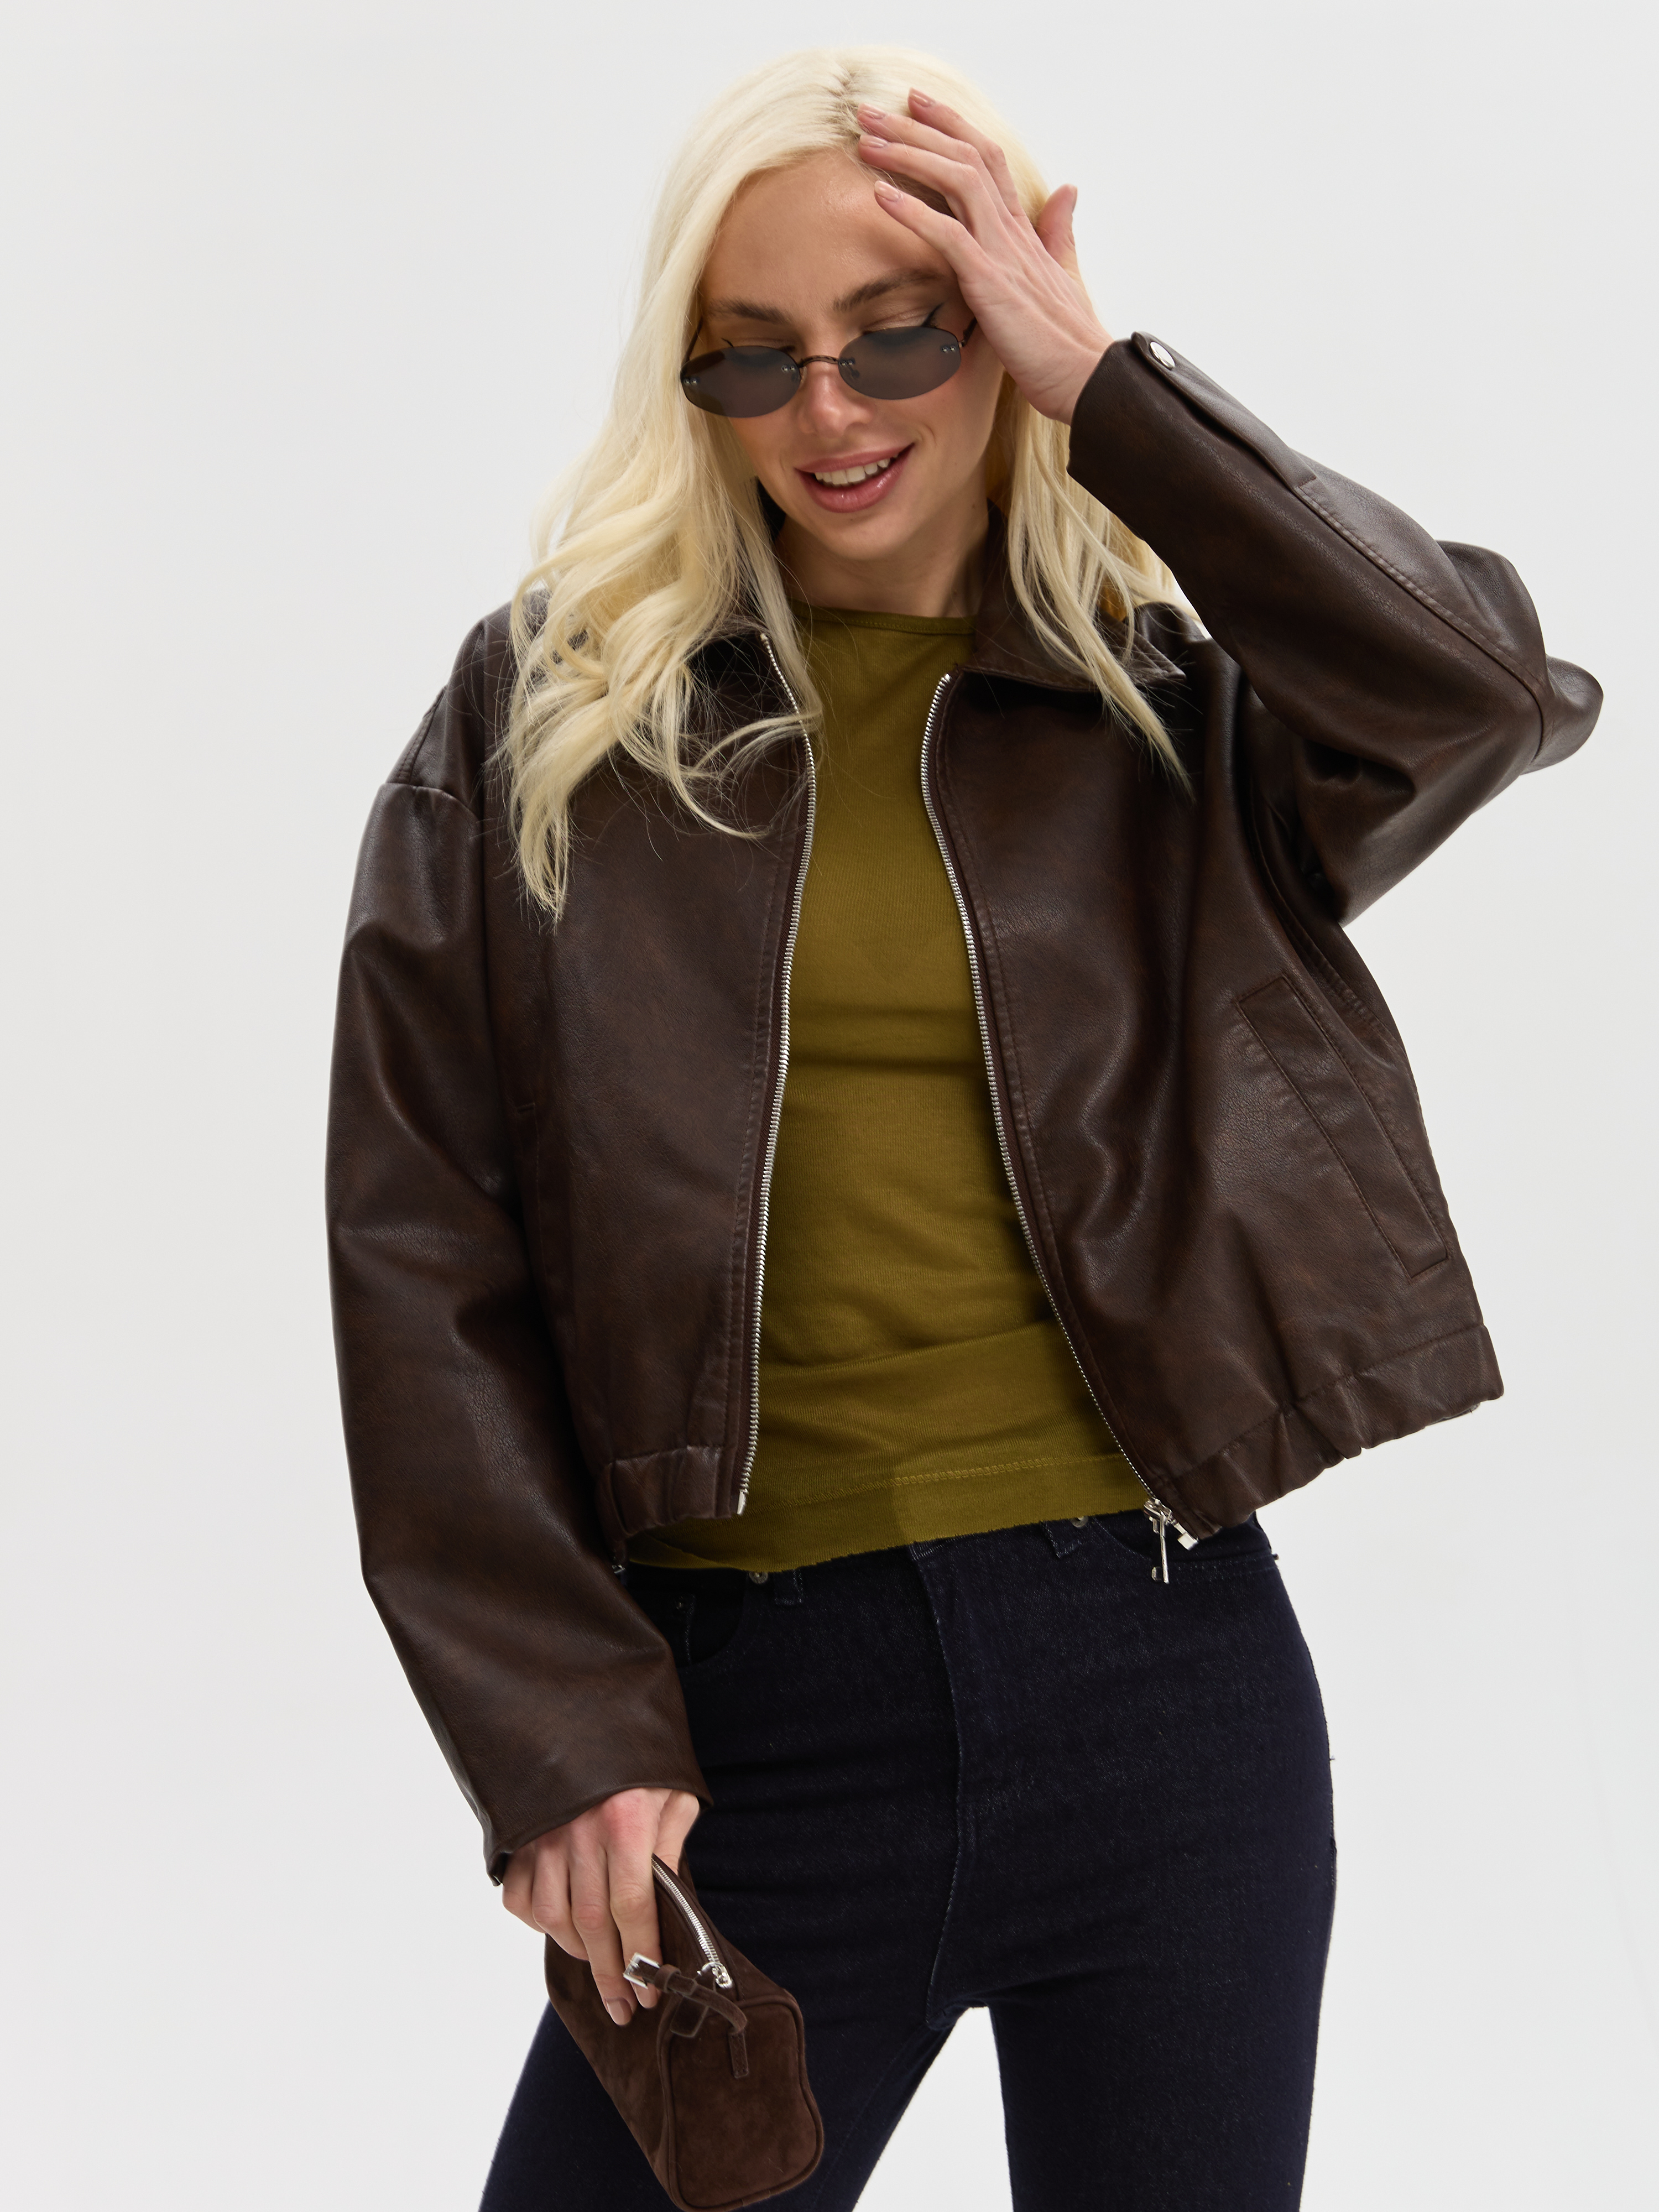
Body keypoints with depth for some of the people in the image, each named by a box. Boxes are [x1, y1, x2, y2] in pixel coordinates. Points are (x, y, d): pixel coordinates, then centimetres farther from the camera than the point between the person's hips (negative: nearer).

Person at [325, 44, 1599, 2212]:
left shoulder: (1181, 704, 5)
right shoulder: (546, 715, 4)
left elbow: (1497, 693, -17)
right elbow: (422, 1257, 1)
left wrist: (1098, 380, -12)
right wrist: (557, 1731, -6)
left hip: (1165, 1681, 1)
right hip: (750, 1705, 0)